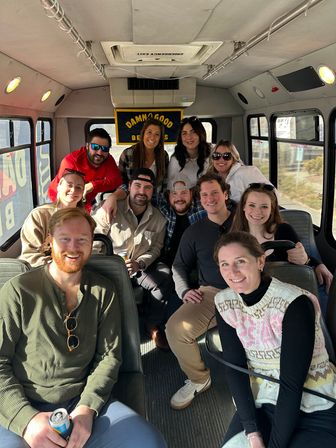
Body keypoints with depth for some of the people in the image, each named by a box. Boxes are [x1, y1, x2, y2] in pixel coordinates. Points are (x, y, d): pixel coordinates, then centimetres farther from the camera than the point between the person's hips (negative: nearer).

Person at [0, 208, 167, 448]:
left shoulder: (103, 291, 6)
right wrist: (27, 418, -16)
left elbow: (109, 355, 5)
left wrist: (87, 408, -10)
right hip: (23, 409, -2)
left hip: (84, 402, 3)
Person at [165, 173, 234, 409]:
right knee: (176, 328, -25)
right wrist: (185, 291, 7)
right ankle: (198, 379, 4)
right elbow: (179, 266, 24)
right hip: (210, 292, 2)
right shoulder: (194, 232, 20)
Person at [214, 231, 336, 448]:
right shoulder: (225, 304, -6)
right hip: (260, 403, 3)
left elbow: (292, 383, -21)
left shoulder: (295, 304, -22)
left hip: (315, 409, -3)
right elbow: (234, 367, -7)